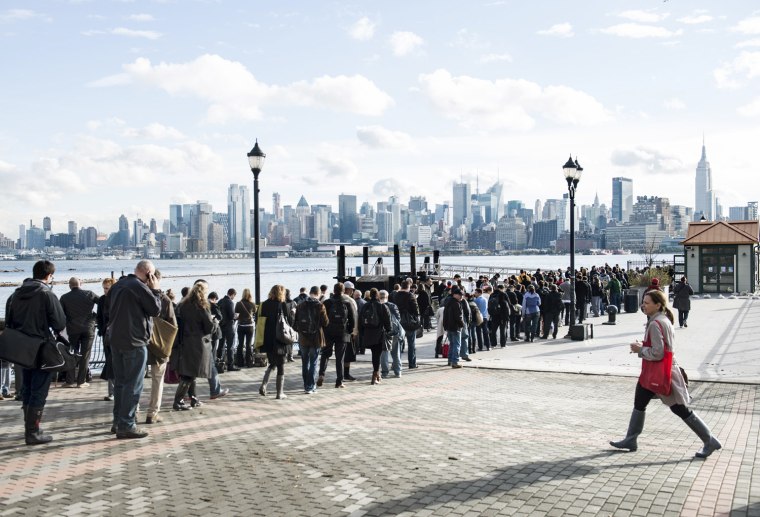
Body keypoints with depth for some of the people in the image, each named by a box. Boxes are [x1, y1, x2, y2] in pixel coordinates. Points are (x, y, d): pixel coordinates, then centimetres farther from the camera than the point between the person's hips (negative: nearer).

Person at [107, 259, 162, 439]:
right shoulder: (140, 287, -15)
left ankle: (118, 421, 23)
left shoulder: (118, 285, 12)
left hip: (115, 339, 9)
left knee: (120, 382, 16)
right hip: (134, 342, -9)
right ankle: (126, 426, -3)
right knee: (133, 384, -4)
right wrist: (156, 290, 0)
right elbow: (155, 309, -11)